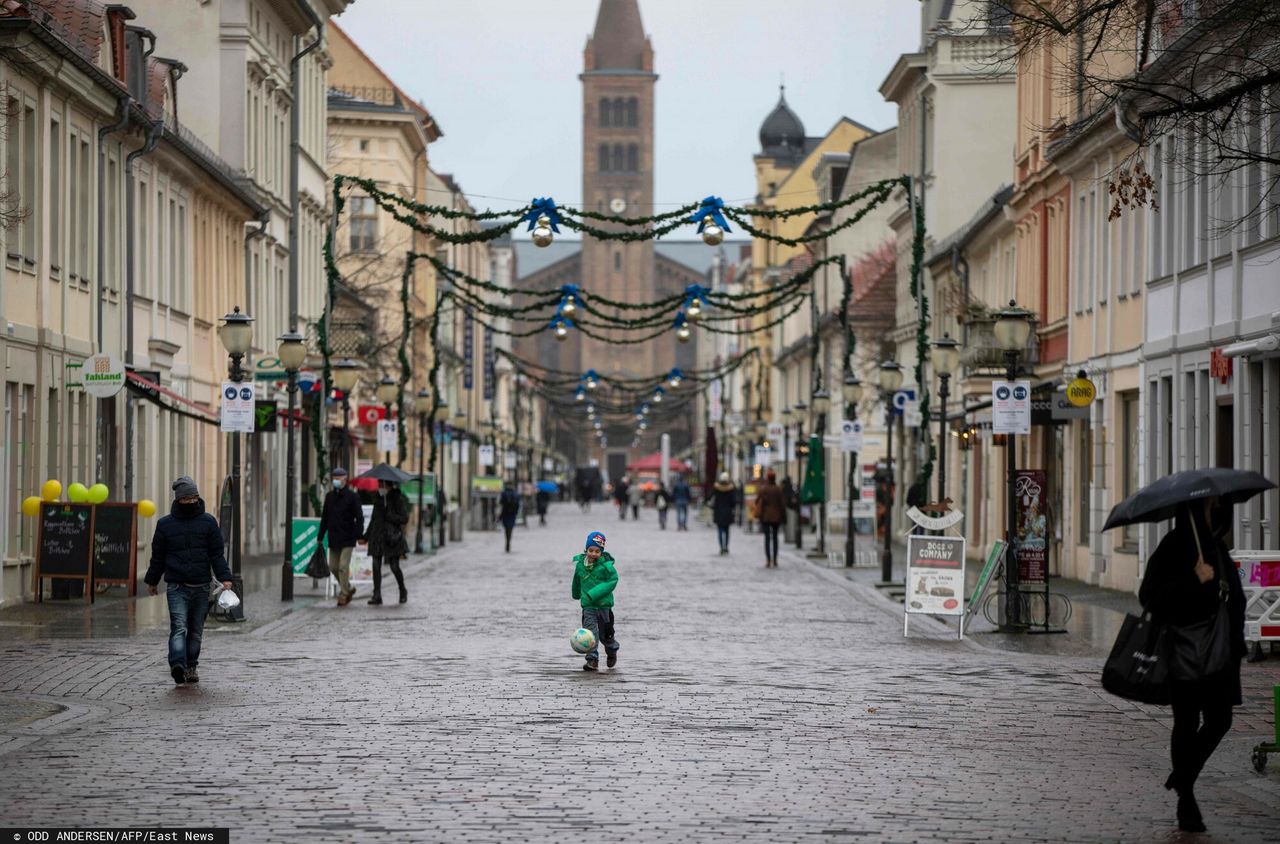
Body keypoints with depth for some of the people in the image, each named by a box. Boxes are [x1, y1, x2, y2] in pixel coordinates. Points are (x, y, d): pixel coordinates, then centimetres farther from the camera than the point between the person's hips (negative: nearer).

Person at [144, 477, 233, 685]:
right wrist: (152, 581, 16)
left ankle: (191, 667, 18)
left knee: (196, 630, 8)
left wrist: (224, 578, -5)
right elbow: (157, 556, 13)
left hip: (201, 586, 2)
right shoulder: (165, 524, 6)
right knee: (179, 627, -17)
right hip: (177, 587, -2)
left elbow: (217, 553, 5)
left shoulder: (208, 522, 7)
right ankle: (178, 664, -30)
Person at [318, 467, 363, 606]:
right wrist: (320, 537, 13)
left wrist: (358, 535, -15)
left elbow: (359, 518, -7)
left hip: (347, 538, -6)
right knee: (333, 567, 8)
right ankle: (349, 588, 27)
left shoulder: (352, 496, -5)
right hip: (333, 539, 6)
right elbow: (324, 518, 16)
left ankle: (343, 594, 0)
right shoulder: (329, 496, 11)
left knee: (343, 566, -9)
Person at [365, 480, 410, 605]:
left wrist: (388, 517, -15)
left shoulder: (397, 499, -4)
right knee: (376, 566, -4)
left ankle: (403, 591, 21)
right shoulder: (378, 499, 13)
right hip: (377, 537, 5)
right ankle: (377, 595, -4)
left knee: (394, 567, -2)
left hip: (392, 537, -5)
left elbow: (404, 519, -8)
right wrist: (366, 536, 16)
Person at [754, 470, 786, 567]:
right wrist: (783, 516, 9)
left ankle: (768, 560, -6)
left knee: (767, 538, 0)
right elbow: (782, 503, 1)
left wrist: (758, 515, 4)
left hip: (765, 517, -2)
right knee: (775, 537, 11)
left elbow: (758, 502, -6)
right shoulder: (779, 489, -3)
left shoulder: (762, 489, -8)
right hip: (776, 517, 2)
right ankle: (775, 560, 11)